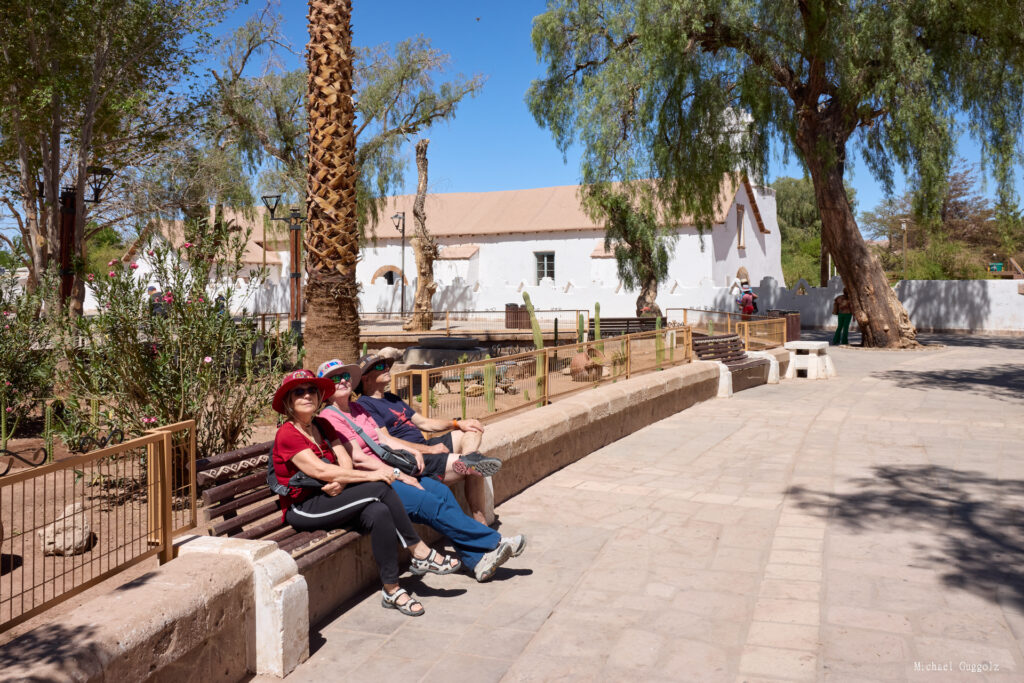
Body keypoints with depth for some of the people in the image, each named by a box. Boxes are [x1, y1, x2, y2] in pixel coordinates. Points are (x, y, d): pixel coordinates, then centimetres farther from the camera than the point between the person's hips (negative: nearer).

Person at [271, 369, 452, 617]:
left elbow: (346, 460, 3)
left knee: (378, 512, -25)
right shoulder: (286, 434, -11)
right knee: (380, 488, -24)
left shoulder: (322, 425, 13)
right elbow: (320, 470, -21)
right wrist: (370, 476, -24)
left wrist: (340, 481, -21)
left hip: (330, 499, 7)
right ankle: (420, 552, -16)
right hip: (302, 509, -7)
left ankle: (392, 591, -18)